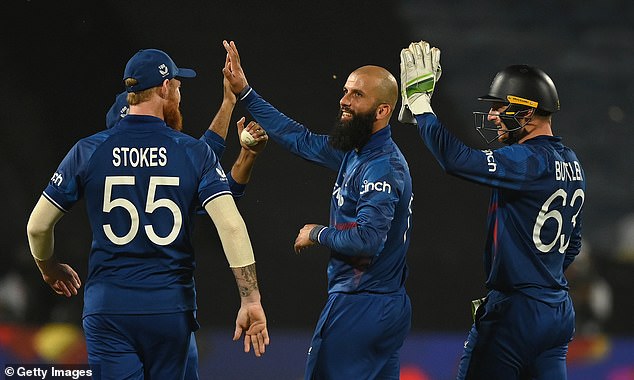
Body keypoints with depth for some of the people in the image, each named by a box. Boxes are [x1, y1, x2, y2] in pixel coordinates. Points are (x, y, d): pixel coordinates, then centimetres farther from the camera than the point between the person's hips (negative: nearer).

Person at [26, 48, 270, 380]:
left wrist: (50, 269, 27)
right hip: (171, 308, 0)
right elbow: (230, 225, -13)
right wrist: (251, 301, -12)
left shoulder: (88, 151, 2)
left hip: (107, 306, 0)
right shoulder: (194, 153, -1)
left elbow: (37, 227, 6)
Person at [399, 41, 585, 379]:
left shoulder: (531, 162, -17)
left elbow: (457, 160, -27)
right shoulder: (571, 164, 13)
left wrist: (418, 100, -19)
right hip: (559, 312, 9)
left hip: (515, 313, -9)